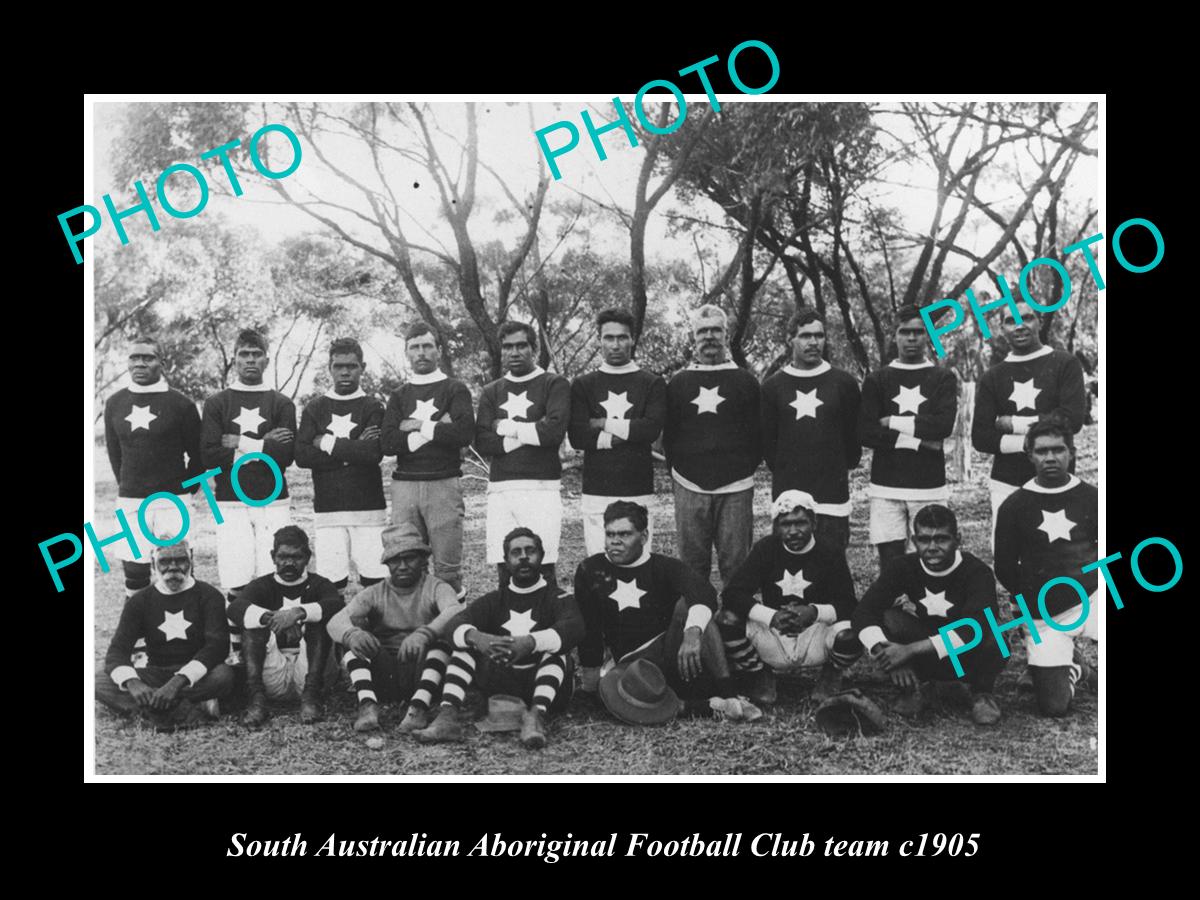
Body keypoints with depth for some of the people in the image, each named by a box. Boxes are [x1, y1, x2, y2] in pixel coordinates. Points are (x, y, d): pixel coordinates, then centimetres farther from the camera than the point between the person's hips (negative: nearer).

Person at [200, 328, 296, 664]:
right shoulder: (217, 403, 11)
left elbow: (287, 454, -3)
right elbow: (208, 455, -3)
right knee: (236, 583, -6)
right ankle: (236, 650, 5)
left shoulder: (282, 404, 11)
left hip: (273, 502, 0)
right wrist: (264, 446, -7)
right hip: (231, 503, 0)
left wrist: (241, 445, -6)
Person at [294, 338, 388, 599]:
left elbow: (374, 453, -11)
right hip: (327, 509, 2)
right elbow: (301, 456, -2)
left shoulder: (373, 408, 5)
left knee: (376, 582, -6)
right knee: (331, 583, -4)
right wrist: (353, 449, -8)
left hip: (369, 508, -1)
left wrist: (328, 444, -5)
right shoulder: (314, 409, 12)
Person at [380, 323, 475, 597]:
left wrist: (417, 426, -4)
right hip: (404, 485, 3)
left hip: (444, 484, -3)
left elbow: (464, 433, -10)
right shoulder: (399, 396, 17)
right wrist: (437, 429, -6)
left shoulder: (455, 389, 8)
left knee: (447, 568, -4)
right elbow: (388, 443, 1)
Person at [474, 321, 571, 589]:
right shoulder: (491, 392, 17)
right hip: (500, 489, 4)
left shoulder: (555, 384, 6)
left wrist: (507, 428, -1)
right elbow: (482, 443, 4)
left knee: (542, 569, -11)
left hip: (541, 488, -3)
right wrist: (531, 433, -4)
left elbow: (554, 431, -11)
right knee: (505, 570, -1)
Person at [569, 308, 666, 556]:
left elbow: (652, 429, -8)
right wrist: (626, 433, -8)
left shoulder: (652, 383, 8)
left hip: (638, 490, -1)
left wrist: (604, 424, -5)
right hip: (596, 491, 1)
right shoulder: (583, 384, 11)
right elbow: (576, 437, -2)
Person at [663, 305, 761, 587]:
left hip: (735, 488, -1)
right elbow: (668, 436, 13)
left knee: (736, 564, 1)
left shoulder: (745, 381, 7)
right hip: (689, 488, 1)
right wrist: (679, 471, 6)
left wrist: (744, 468, 1)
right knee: (692, 565, 5)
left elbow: (758, 434, 7)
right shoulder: (678, 383, 11)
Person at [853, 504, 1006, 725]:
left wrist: (910, 650, -40)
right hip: (924, 661, 2)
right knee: (888, 619, -26)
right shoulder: (903, 567, -13)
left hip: (967, 661, -2)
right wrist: (885, 652, -39)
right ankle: (910, 691, -3)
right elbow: (863, 614, -20)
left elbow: (975, 629, -37)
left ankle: (982, 694, -2)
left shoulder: (977, 572, -21)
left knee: (993, 642, -35)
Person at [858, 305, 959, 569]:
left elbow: (944, 425, -9)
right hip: (885, 488, 0)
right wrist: (916, 440, -9)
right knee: (890, 563, -1)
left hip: (930, 487, 0)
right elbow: (865, 433, -3)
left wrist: (893, 423, -7)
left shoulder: (944, 378, 8)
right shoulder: (877, 379, 8)